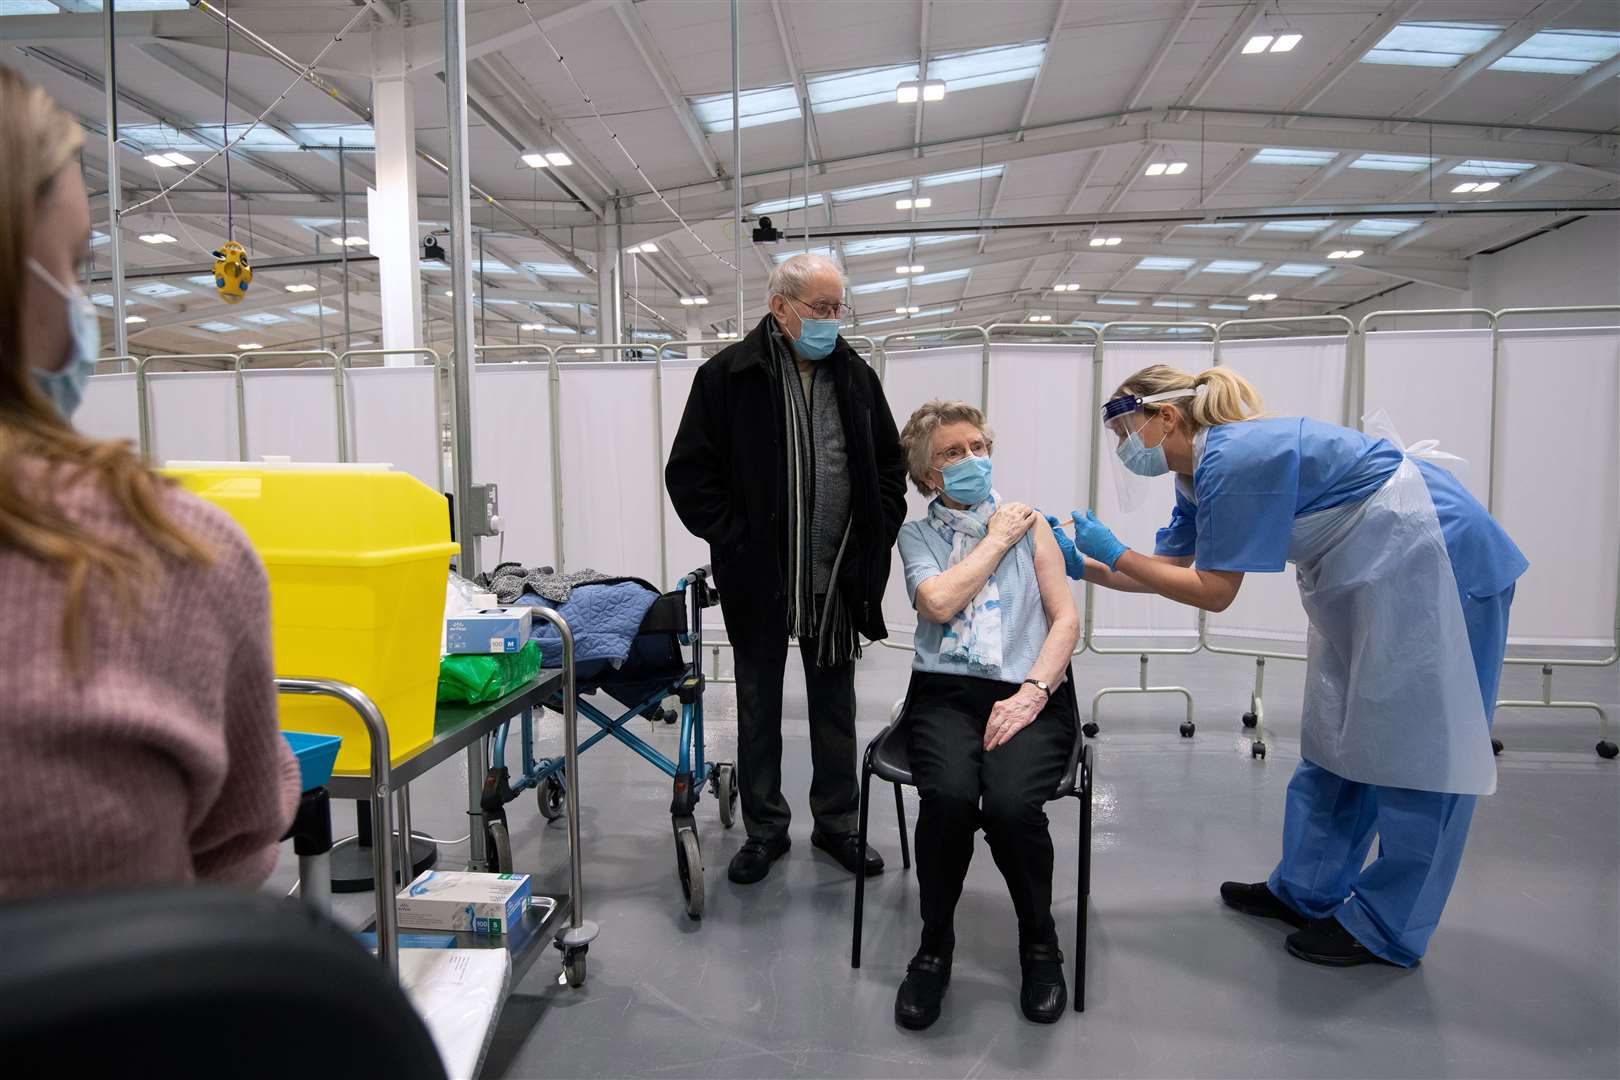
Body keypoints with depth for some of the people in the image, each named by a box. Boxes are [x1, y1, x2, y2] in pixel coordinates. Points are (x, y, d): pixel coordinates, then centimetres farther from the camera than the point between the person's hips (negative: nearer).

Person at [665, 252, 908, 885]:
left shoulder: (856, 376, 7)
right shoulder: (729, 375, -6)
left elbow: (891, 469, 14)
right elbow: (689, 473, -6)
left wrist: (876, 537, 2)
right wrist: (737, 540, -12)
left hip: (838, 577, 3)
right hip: (759, 578, -3)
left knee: (835, 703, 14)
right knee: (759, 708, 11)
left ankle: (836, 823, 30)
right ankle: (765, 829, 27)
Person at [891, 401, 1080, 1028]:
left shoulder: (1029, 523, 14)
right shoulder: (917, 535, 13)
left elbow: (1066, 618, 6)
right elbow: (939, 602, -8)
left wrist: (1032, 692, -9)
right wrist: (996, 540, 1)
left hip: (1029, 695, 0)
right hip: (945, 692, 0)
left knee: (1010, 804, -30)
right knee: (949, 797, -31)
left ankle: (1040, 946, 1)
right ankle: (934, 949, -4)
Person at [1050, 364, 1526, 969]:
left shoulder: (1233, 459, -26)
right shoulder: (1200, 474, 3)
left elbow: (1212, 591, -23)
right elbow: (1174, 566, 7)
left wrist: (1114, 554, -18)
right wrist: (1083, 566, 0)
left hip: (1436, 563, -10)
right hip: (1371, 578, 10)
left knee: (1414, 748, 0)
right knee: (1336, 737, 14)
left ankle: (1386, 929, 13)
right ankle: (1308, 891, 26)